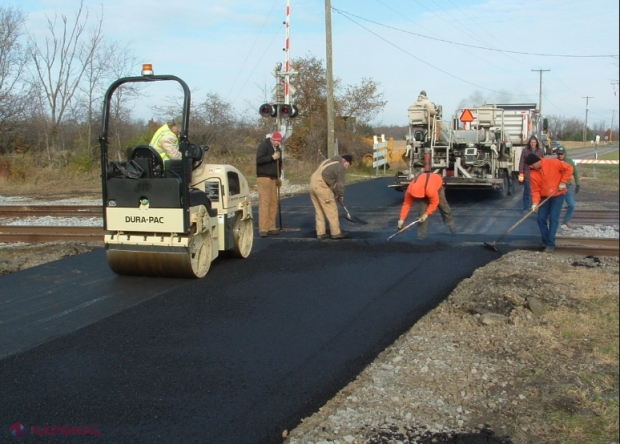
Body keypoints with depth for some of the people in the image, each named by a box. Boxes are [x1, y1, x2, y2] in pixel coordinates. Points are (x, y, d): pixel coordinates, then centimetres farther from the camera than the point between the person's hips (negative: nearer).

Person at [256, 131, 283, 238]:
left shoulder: (278, 149, 17)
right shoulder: (263, 145, -7)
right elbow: (259, 160, -18)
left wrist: (278, 177, 16)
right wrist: (272, 157, -22)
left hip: (273, 179, 7)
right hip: (264, 177, -7)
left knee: (273, 203, 4)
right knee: (264, 202, -12)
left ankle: (271, 227, 9)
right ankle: (263, 229, -13)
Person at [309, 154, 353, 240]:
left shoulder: (328, 161, 21)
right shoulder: (341, 167, -5)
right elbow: (340, 184, -3)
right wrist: (341, 195, 16)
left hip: (313, 185, 9)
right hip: (322, 187, -9)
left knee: (319, 210, 15)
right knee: (331, 210, 1)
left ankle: (320, 233, 17)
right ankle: (336, 233, 7)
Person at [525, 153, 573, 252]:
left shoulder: (553, 163, -17)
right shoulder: (533, 173, -7)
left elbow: (568, 168, -11)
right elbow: (535, 190, -6)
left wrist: (563, 182, -17)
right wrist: (535, 202, -19)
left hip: (558, 195, -4)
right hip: (544, 197, 4)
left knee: (553, 219, -10)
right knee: (541, 219, 1)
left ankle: (550, 244, -7)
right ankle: (546, 241, 18)